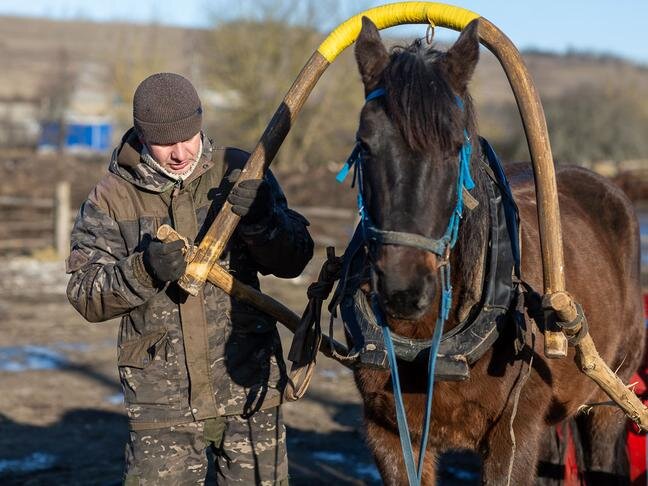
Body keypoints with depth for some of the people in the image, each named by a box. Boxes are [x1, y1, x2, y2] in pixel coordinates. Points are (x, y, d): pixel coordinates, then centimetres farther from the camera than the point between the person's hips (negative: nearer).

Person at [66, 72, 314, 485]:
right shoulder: (111, 197, -1)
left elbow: (294, 261, 1)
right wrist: (142, 270, -22)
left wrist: (260, 222, -20)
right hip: (161, 398, -1)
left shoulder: (239, 173, 0)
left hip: (247, 388, 1)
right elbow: (85, 296, -4)